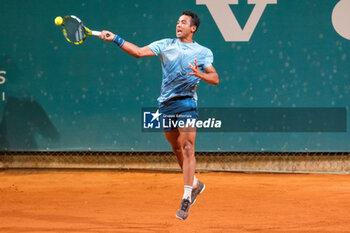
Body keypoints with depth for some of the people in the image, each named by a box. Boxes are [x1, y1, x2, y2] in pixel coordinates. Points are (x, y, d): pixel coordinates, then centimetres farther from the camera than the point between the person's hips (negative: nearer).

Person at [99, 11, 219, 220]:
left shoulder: (203, 52, 5)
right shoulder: (166, 45, 10)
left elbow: (215, 79, 1)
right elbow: (139, 52, 1)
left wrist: (199, 74, -18)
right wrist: (115, 39, -8)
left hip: (186, 103, -4)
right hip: (166, 104, 4)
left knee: (187, 148, -14)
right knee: (177, 149, 12)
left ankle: (186, 199, -13)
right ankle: (195, 184, 34)